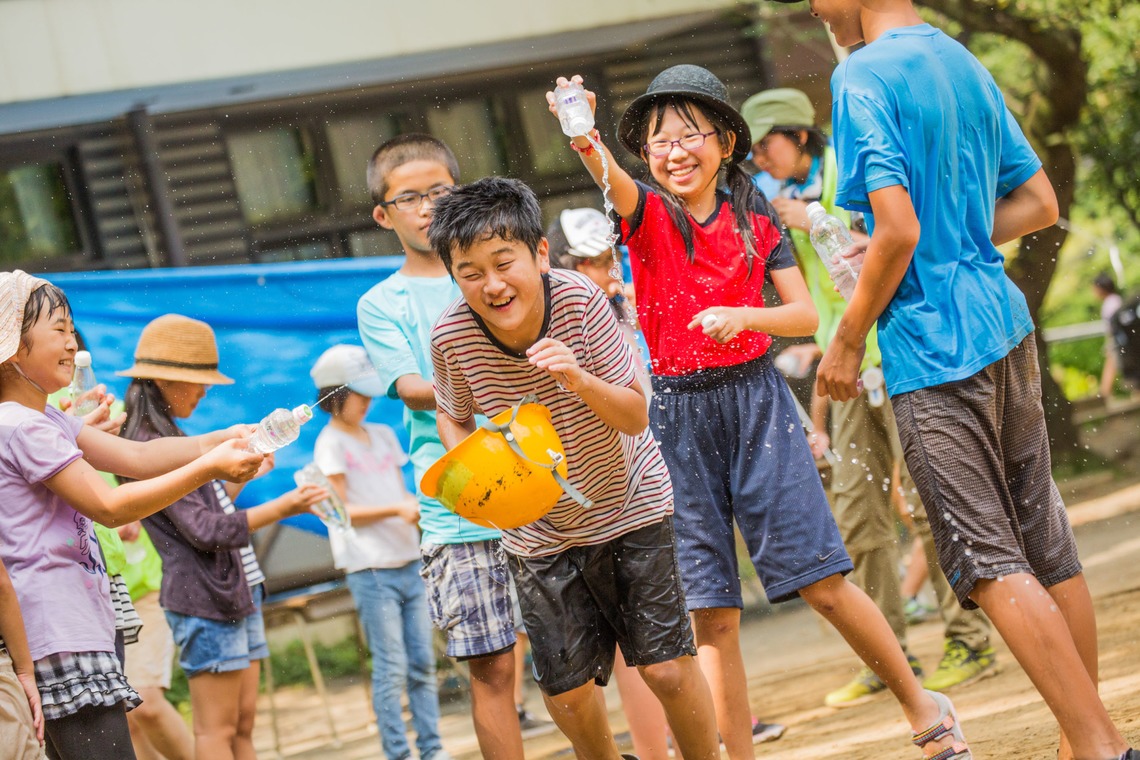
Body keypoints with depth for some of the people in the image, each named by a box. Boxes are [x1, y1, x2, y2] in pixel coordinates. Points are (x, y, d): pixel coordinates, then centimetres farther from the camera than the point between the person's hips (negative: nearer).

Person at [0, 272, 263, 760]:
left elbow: (136, 457, 12)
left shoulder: (49, 422, 19)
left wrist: (225, 440, 0)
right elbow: (109, 507, -15)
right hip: (60, 640, -11)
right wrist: (206, 468, -13)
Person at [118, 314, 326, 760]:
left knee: (243, 723, 8)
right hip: (203, 599, -10)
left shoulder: (171, 439, 16)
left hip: (237, 591, 10)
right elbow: (204, 530, -20)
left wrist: (240, 476, 28)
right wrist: (280, 508, -22)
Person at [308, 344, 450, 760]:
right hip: (369, 568, -6)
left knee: (422, 663, 5)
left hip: (408, 562, 6)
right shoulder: (331, 443, -3)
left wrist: (418, 507, -3)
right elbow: (341, 510, -7)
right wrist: (395, 509, -16)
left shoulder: (383, 435, 16)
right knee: (391, 668, -8)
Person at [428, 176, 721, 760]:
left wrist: (578, 379, -39)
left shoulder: (580, 300, -25)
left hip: (629, 501, -2)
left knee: (666, 668, -6)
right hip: (540, 527, 2)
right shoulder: (451, 337, -20)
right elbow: (454, 416, 1)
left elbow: (635, 416, -20)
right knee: (566, 693, 3)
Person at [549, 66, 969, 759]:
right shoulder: (648, 214, -1)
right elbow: (613, 181, -26)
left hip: (755, 398, 0)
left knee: (821, 579, -2)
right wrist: (585, 143, -49)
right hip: (678, 413, 0)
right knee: (712, 611, 0)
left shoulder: (754, 220, 5)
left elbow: (806, 314, 1)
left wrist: (742, 316, -19)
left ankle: (920, 703, 15)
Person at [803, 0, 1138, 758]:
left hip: (934, 348, -8)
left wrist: (848, 340, -9)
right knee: (1048, 546, 11)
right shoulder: (965, 64, 13)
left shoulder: (863, 78, -12)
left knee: (989, 564, -5)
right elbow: (1039, 203, 17)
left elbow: (898, 230, -21)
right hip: (1005, 326, 8)